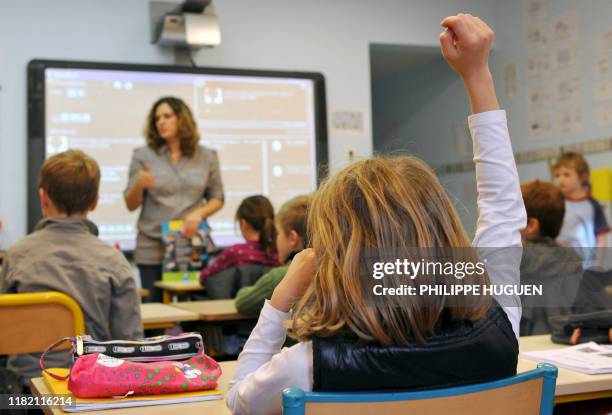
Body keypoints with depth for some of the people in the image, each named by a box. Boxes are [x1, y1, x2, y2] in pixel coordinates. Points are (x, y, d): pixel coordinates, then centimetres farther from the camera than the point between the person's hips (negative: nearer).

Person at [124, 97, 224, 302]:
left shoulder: (207, 157, 6)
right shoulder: (143, 156, 3)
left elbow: (217, 199, 11)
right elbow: (131, 205, 4)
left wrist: (198, 214, -9)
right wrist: (139, 185, -17)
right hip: (153, 249, -1)